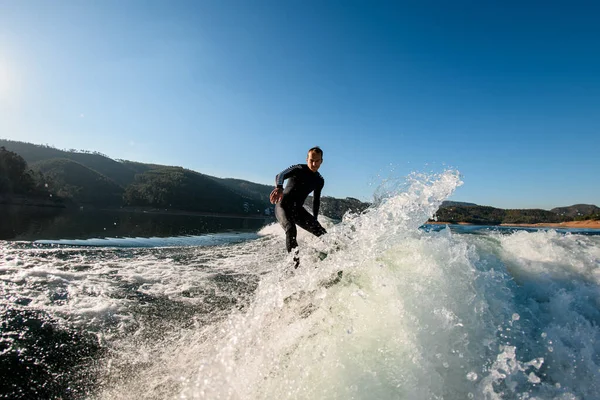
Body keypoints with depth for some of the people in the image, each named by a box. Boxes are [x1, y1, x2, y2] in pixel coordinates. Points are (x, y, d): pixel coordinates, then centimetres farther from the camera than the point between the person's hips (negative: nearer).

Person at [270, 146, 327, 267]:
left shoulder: (320, 181, 9)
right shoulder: (299, 169, -10)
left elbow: (316, 201, 20)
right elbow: (280, 175, -29)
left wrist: (314, 220, 15)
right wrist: (279, 187, -52)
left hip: (298, 209, 6)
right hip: (283, 205, -6)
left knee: (322, 233, -6)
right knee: (291, 229, -34)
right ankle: (295, 261, -33)